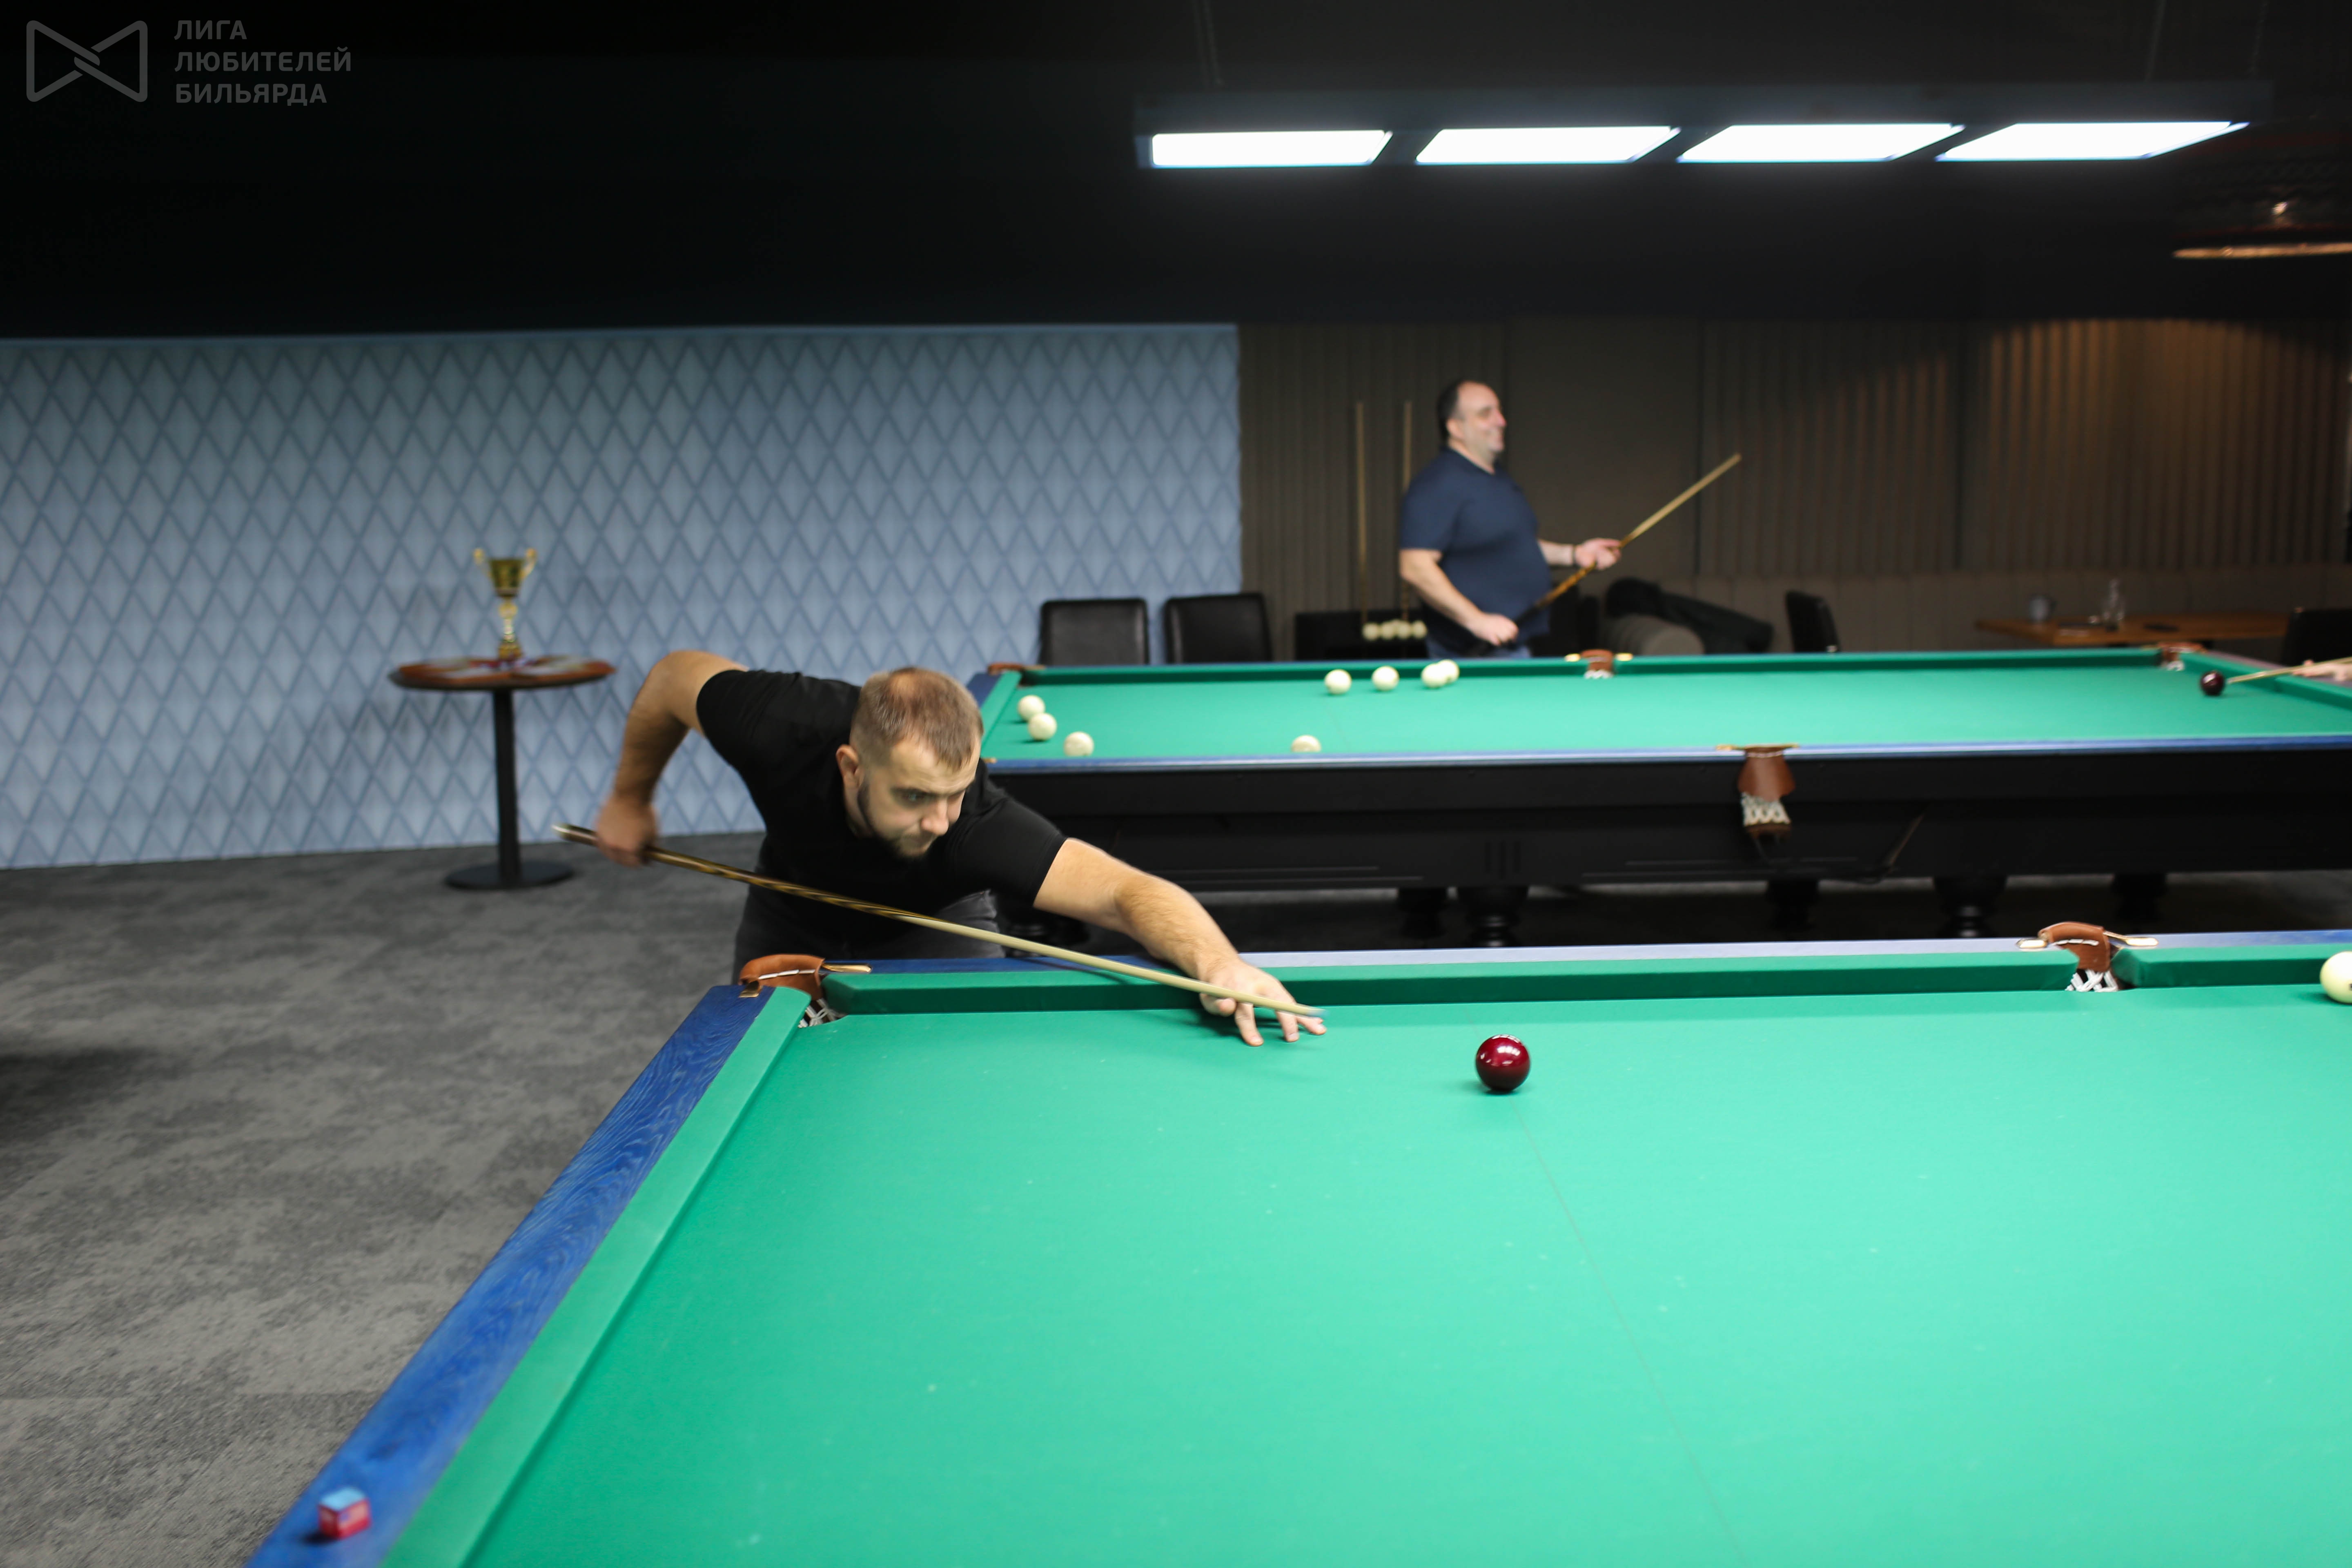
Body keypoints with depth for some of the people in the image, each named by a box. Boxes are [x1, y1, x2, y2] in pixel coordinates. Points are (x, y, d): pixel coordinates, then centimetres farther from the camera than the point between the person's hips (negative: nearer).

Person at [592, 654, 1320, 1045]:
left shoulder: (976, 825, -47)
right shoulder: (780, 727, -42)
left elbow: (1130, 892, -57)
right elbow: (677, 674, -19)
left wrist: (1220, 963, -76)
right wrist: (630, 797, -6)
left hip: (933, 922, -2)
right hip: (793, 918, 2)